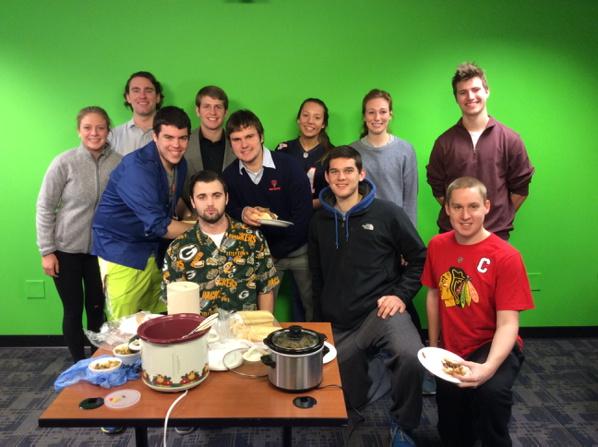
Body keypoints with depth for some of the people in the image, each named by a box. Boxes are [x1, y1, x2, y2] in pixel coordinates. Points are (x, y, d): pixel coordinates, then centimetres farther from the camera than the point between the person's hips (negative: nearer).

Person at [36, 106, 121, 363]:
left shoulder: (119, 163, -8)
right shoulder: (64, 163, -12)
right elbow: (45, 208, -6)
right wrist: (46, 251, -7)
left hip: (101, 249, 2)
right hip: (66, 249, -2)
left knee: (97, 308, 12)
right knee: (73, 310, 9)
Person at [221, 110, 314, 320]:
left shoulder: (288, 165, -16)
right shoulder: (229, 175, -5)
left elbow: (303, 215, -18)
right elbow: (229, 211, 0)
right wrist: (243, 213, -25)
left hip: (298, 250, -2)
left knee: (314, 307, 10)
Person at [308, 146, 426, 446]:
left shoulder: (387, 213, 0)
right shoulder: (320, 221, 12)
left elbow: (419, 258, 5)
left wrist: (401, 295, -7)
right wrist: (320, 323, 17)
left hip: (380, 310, -3)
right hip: (338, 324, 4)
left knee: (410, 356, -34)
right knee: (347, 403, 3)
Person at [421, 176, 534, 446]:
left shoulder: (506, 257, -19)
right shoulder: (437, 245, -5)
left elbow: (508, 324, -22)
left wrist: (489, 367, -38)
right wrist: (433, 348, 7)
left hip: (492, 347, -4)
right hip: (451, 351, 4)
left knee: (490, 391, -37)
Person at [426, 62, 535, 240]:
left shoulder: (510, 139, -1)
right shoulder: (444, 142, 1)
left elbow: (520, 188, 4)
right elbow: (437, 187, 7)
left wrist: (503, 216, 3)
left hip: (497, 234, -1)